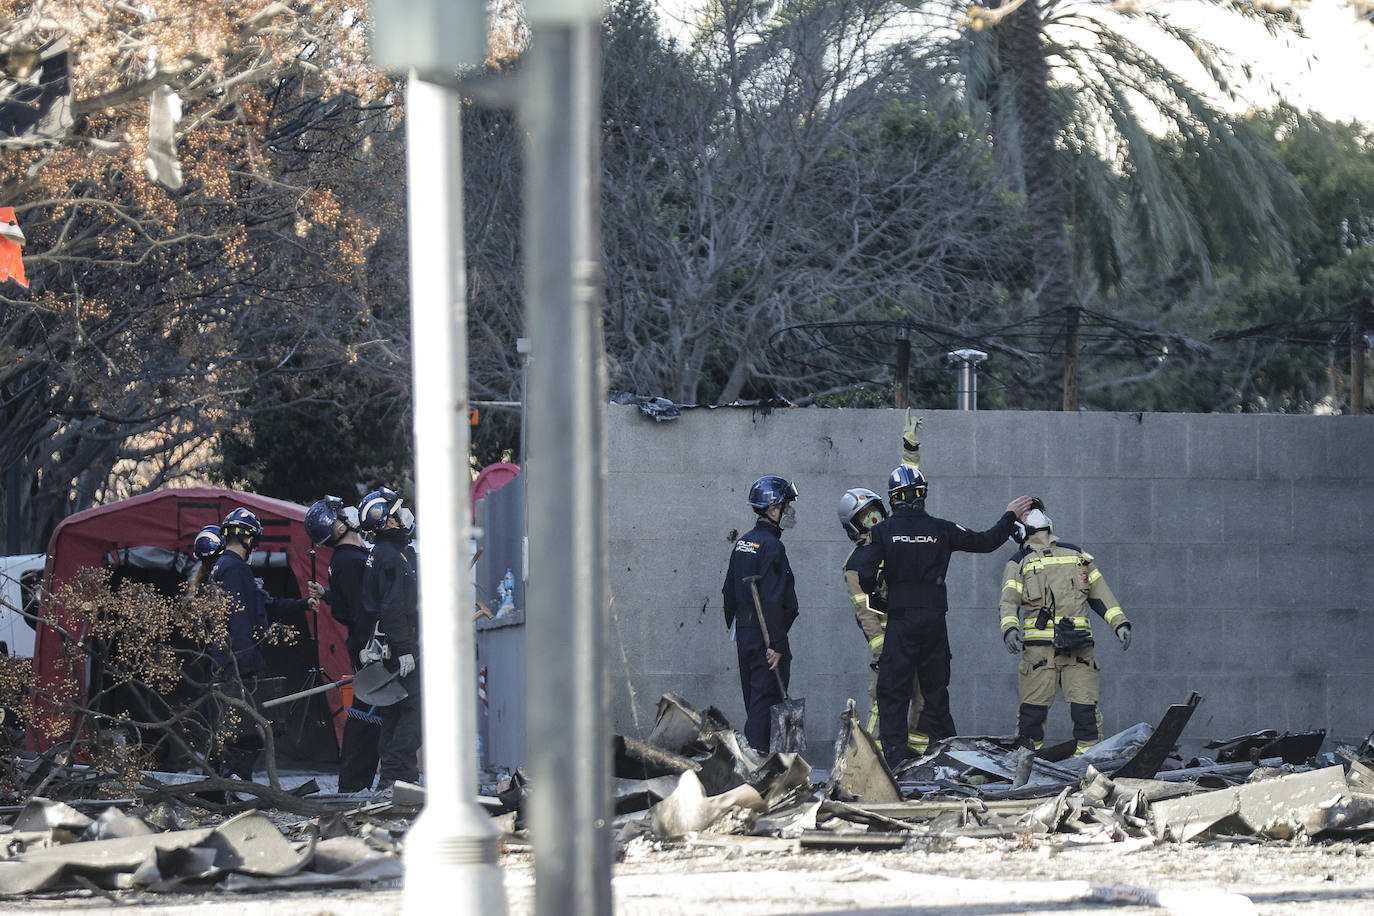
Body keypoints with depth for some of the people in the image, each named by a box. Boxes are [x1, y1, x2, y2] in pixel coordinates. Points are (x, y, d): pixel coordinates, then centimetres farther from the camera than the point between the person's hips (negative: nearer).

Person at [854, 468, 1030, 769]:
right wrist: (1010, 516, 27)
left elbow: (864, 572, -13)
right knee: (936, 690, 12)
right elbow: (985, 542, 10)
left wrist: (872, 588, 10)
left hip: (900, 620, -2)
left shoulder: (882, 531, -5)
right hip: (934, 619, 2)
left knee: (893, 691, 1)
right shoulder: (941, 529, 1)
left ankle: (894, 758, -7)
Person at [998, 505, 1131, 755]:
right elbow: (1008, 601, 0)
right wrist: (1010, 629, -19)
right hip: (1039, 646, -2)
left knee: (1084, 702, -5)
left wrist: (1120, 623, 12)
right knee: (1035, 704, -6)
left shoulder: (1075, 555, 22)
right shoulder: (1019, 563, 13)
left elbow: (1100, 593, 23)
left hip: (1078, 645, 2)